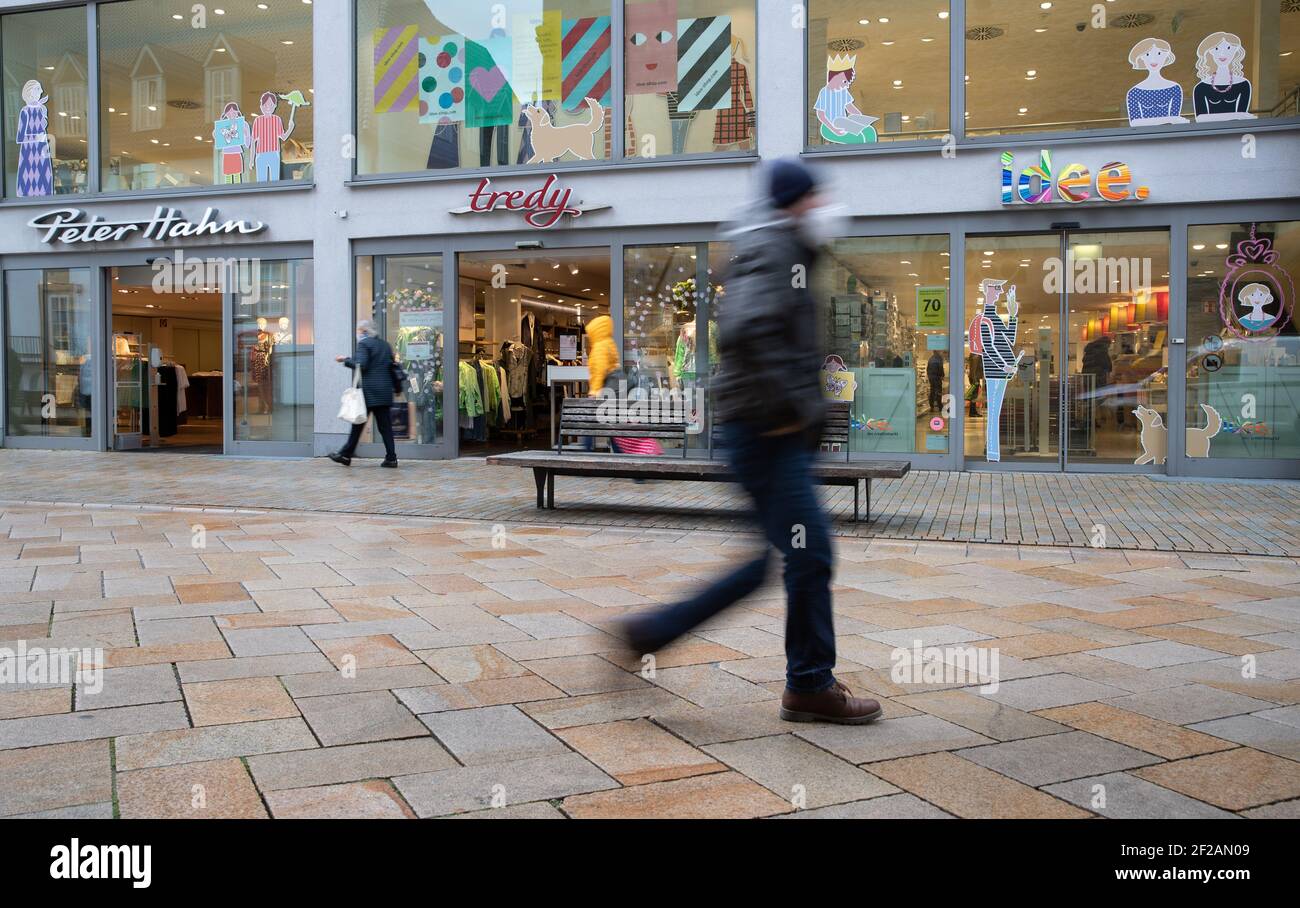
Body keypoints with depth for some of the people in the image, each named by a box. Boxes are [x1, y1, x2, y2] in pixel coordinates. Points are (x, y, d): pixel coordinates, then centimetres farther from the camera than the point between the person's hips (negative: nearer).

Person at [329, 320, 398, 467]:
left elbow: (361, 365, -17)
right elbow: (391, 365, 18)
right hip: (385, 391, 6)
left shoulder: (364, 344, -7)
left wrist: (346, 360, -4)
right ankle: (391, 457, -1)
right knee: (385, 425, 4)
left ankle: (345, 455, 10)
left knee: (358, 423, 2)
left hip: (368, 390, -6)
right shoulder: (385, 344, 15)